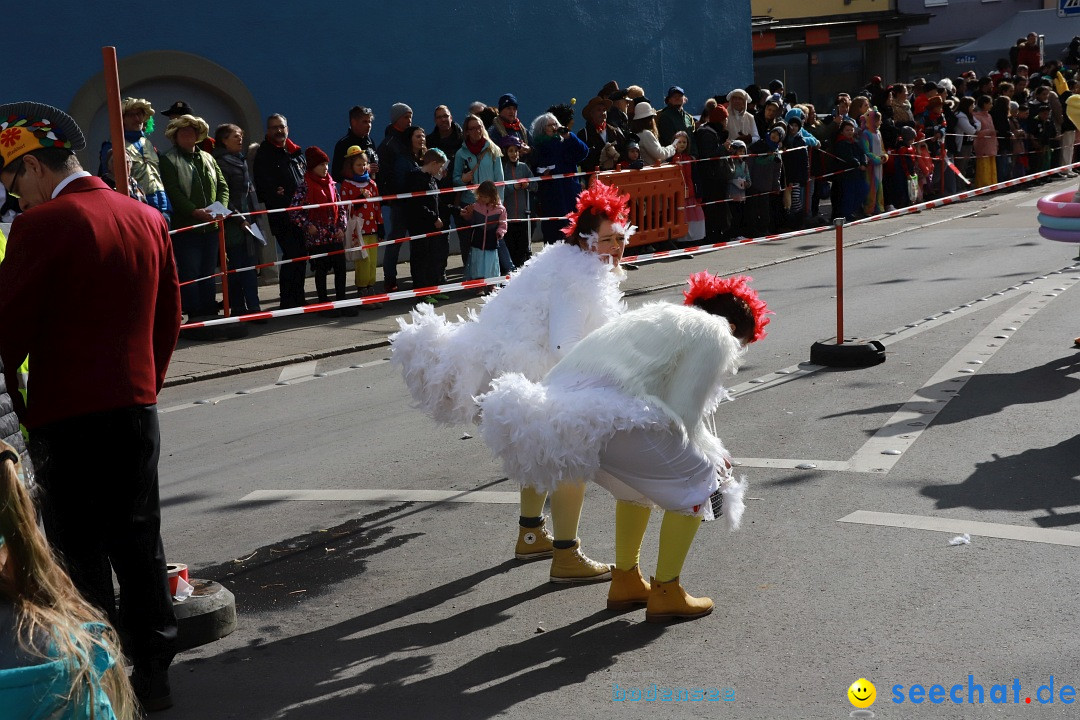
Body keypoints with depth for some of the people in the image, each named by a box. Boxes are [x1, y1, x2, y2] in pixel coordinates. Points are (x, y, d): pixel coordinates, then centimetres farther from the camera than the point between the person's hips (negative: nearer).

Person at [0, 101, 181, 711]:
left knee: (81, 552, 4)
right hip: (137, 405, 6)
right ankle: (152, 672, 22)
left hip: (66, 414, -6)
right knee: (140, 541, 14)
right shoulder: (148, 218, 7)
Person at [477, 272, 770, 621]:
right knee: (694, 484, 11)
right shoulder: (715, 336, 9)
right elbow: (682, 416, 5)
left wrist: (711, 453, 42)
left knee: (640, 480, 32)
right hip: (605, 418, -9)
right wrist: (713, 460, 22)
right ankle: (665, 594, 16)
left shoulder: (662, 316, 34)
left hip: (554, 401, 9)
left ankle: (625, 582, 38)